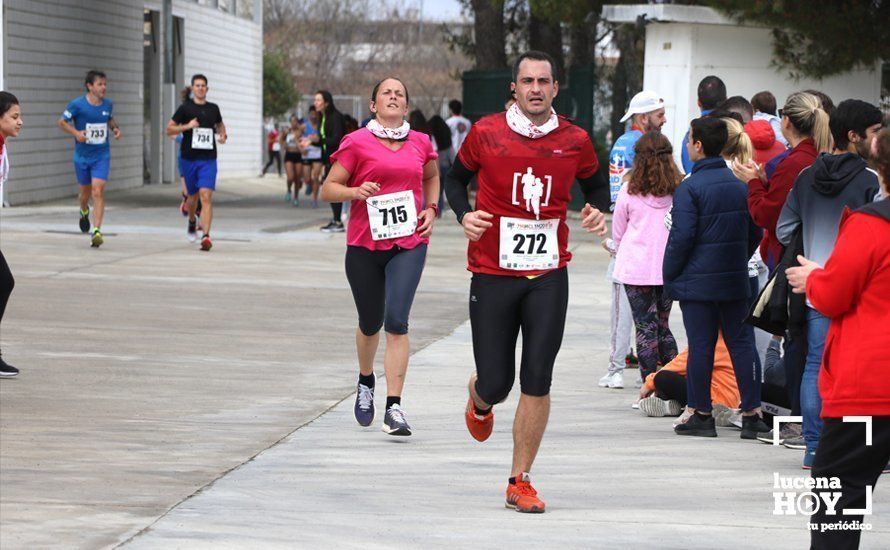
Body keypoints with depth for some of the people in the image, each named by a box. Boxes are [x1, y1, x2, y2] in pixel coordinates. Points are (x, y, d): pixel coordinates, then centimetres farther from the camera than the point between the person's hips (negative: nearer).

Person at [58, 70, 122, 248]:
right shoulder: (77, 104, -11)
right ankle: (84, 211, 52)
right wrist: (76, 133, -19)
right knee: (86, 192, 15)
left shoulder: (108, 104, 0)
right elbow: (62, 122, -2)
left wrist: (116, 129, 0)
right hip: (82, 155, -1)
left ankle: (96, 231, -17)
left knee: (98, 191, -15)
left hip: (102, 155, 1)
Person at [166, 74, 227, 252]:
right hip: (189, 158, 0)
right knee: (193, 196, 14)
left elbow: (220, 124, 29)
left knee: (206, 196, -15)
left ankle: (206, 236, -21)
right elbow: (169, 129, 1)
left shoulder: (213, 108, 9)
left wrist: (223, 135, 7)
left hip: (209, 159, 0)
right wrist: (186, 126, -15)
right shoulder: (185, 108, 1)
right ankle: (192, 221, 46)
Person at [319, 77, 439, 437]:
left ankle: (394, 408, -16)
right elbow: (327, 189, -1)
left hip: (409, 244, 1)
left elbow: (432, 177, 28)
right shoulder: (356, 143, -2)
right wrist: (356, 191, -20)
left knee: (396, 321, -15)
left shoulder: (421, 143, 8)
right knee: (370, 324, 12)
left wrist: (431, 209, 11)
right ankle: (365, 382, 43)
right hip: (364, 245, -1)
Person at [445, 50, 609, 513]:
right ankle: (479, 402, 43)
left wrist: (597, 211, -2)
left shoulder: (574, 141, 1)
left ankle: (520, 481, 6)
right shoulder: (486, 133, -3)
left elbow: (596, 183, 19)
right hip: (493, 274, -1)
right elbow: (456, 179, 12)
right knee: (496, 382, 2)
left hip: (548, 275, 1)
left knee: (537, 380, -7)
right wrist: (464, 213, -7)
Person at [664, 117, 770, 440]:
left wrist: (669, 276, -4)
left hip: (697, 280, -5)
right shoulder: (741, 184, 6)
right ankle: (751, 415, 5)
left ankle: (702, 415, 5)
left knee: (700, 346, 1)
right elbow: (755, 233, 12)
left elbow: (681, 237, -14)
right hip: (734, 280, 5)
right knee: (741, 343, 7)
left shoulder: (689, 188, -11)